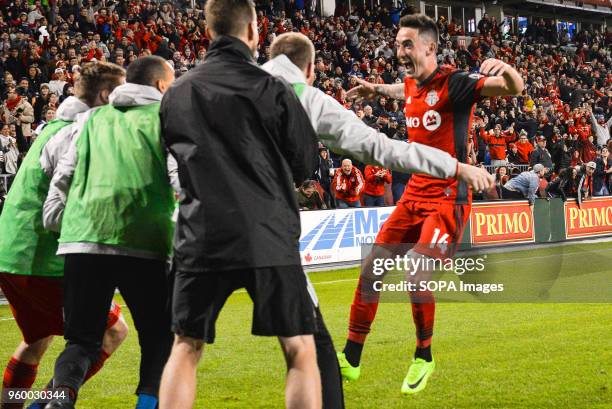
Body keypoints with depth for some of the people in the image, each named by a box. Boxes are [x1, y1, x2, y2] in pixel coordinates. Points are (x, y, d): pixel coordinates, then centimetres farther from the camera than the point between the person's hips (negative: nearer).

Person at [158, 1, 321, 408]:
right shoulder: (273, 90, -6)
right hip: (269, 237, -3)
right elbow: (306, 164, 4)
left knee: (185, 348, 14)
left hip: (201, 239, 3)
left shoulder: (176, 94, 5)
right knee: (300, 350, 6)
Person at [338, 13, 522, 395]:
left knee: (416, 276, -17)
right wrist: (376, 88, 44)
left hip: (447, 199, -7)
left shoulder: (454, 83, -14)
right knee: (372, 268, 3)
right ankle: (351, 359, 13)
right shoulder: (411, 86, 8)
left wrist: (505, 68, -47)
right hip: (414, 195, 8)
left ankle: (424, 358, 7)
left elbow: (515, 88, -27)